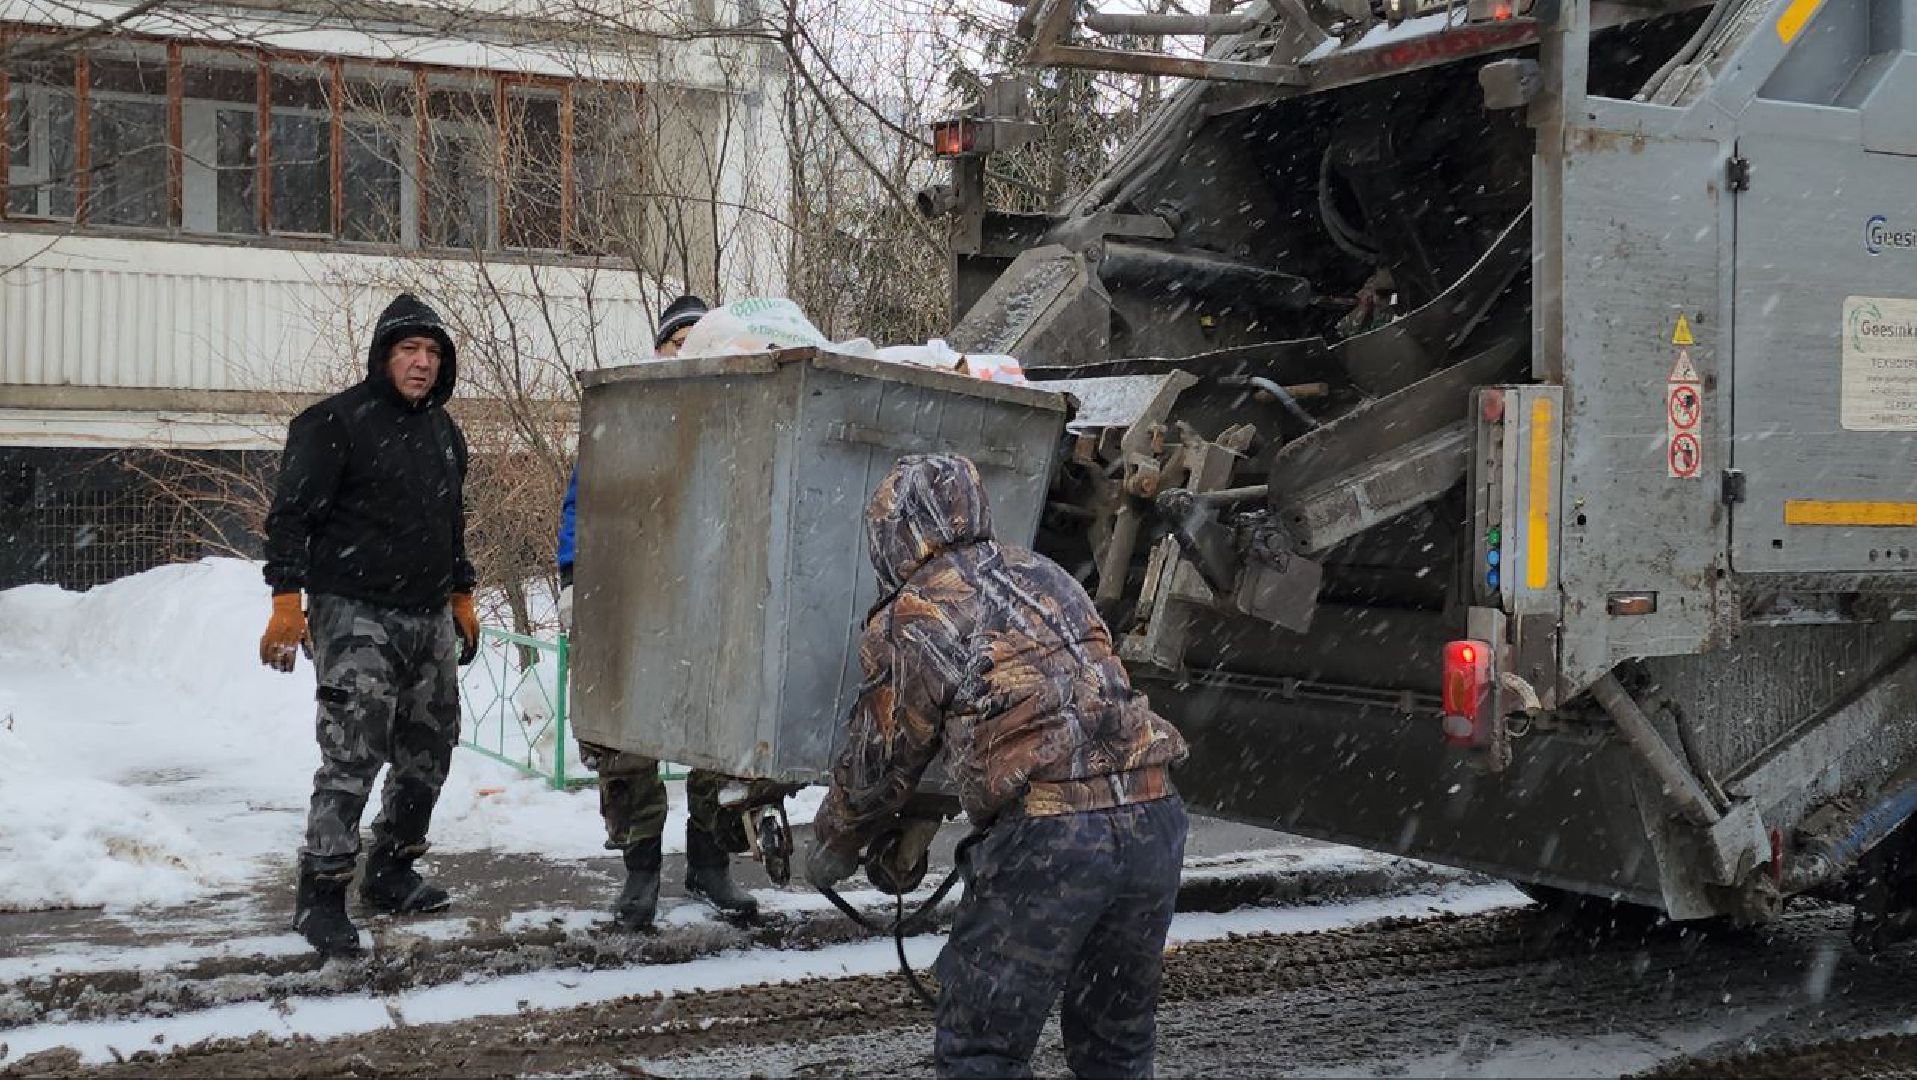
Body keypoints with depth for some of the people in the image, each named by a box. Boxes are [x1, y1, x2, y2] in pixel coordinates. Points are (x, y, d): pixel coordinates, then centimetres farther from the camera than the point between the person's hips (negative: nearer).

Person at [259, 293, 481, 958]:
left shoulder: (443, 431, 16)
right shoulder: (337, 422, -8)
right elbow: (291, 515, -11)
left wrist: (461, 597, 26)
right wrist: (287, 600, -18)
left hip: (429, 620, 8)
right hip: (356, 613, -8)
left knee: (428, 752, 12)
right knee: (352, 758, -13)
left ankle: (391, 873, 26)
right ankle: (320, 896, -7)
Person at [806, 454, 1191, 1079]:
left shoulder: (910, 622, 2)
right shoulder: (1048, 576, 20)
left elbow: (881, 764, 10)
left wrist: (828, 852, 30)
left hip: (1048, 838, -6)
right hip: (1155, 818, 7)